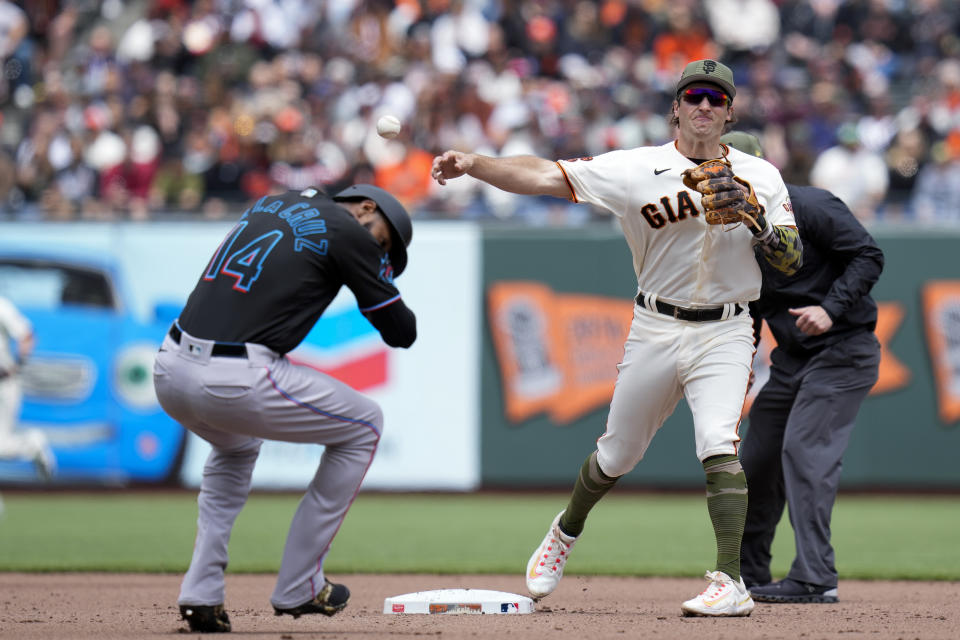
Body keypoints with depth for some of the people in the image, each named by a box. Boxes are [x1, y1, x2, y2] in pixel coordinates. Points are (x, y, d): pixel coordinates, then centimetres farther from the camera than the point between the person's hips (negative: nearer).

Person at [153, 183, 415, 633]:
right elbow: (402, 333, 6)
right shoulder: (350, 232, 3)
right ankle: (297, 589, 16)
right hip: (237, 383, -7)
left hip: (169, 373, 7)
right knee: (363, 426, 16)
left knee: (236, 446, 39)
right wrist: (381, 275, 24)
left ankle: (200, 595, 21)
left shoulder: (270, 204, 24)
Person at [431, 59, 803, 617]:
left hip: (724, 335, -1)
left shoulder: (759, 176, 1)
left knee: (719, 445, -23)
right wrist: (473, 164, -26)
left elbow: (792, 262, -1)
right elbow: (546, 177, -12)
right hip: (655, 331, 1)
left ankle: (731, 583, -25)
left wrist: (753, 219, -20)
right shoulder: (639, 168, -4)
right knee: (618, 454, 12)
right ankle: (568, 530, 43)